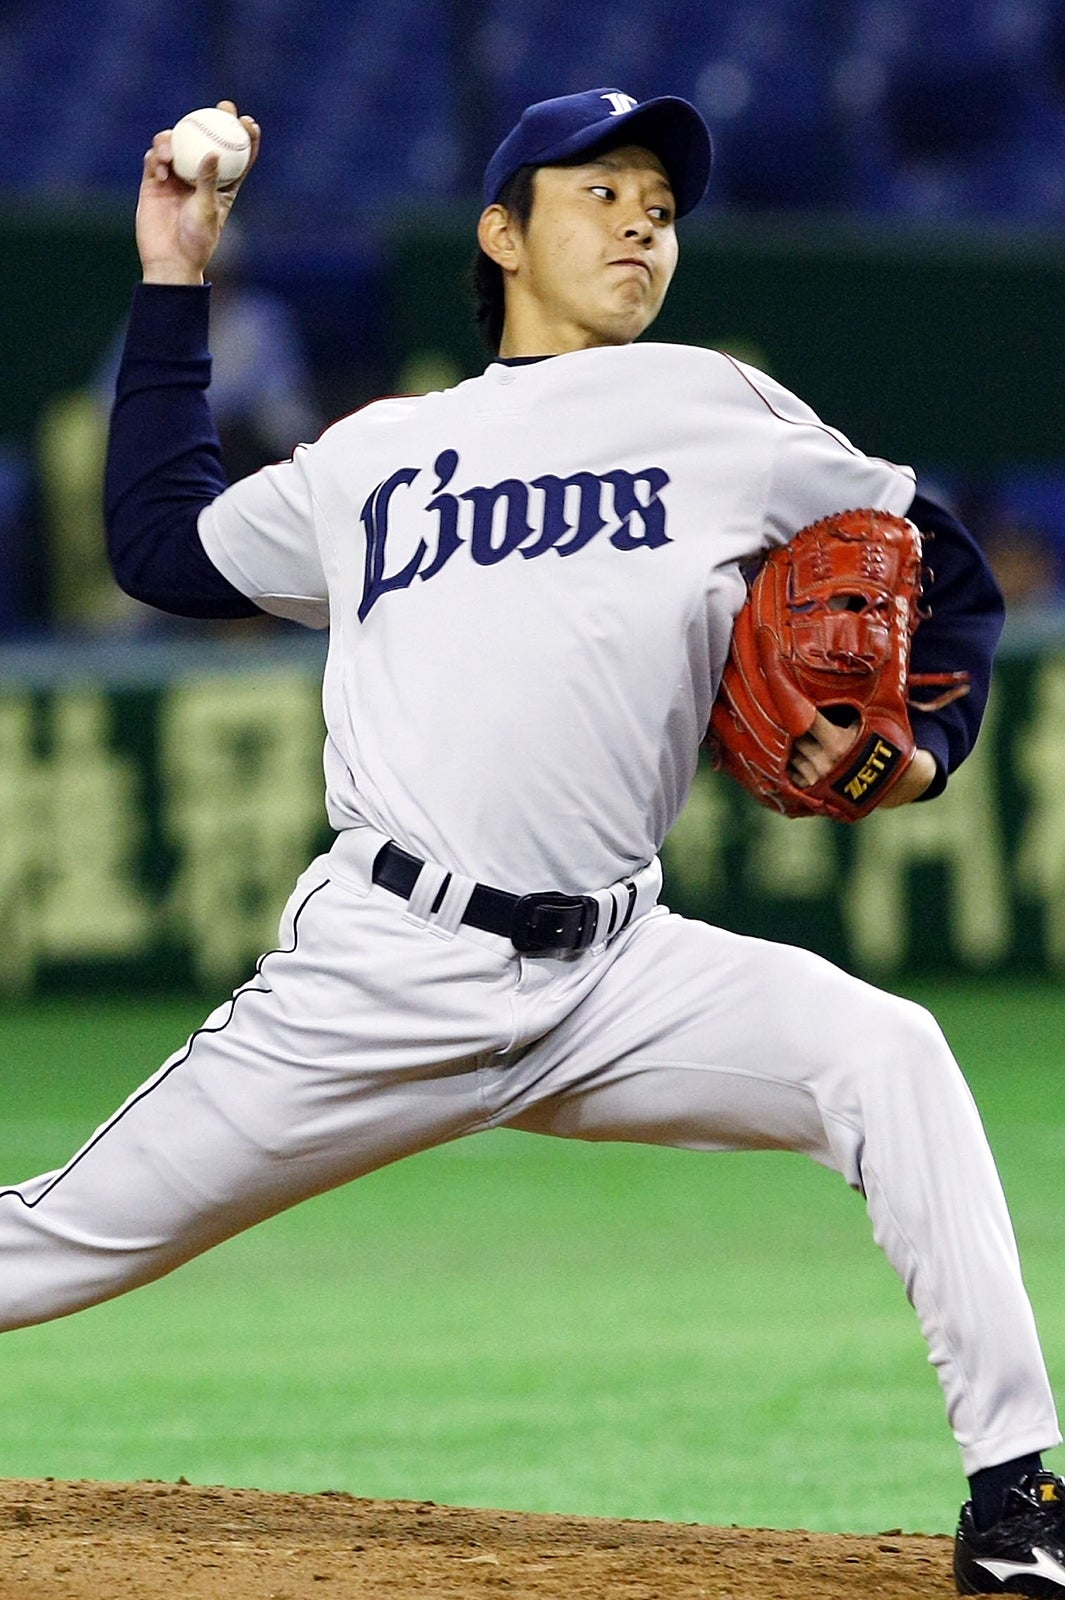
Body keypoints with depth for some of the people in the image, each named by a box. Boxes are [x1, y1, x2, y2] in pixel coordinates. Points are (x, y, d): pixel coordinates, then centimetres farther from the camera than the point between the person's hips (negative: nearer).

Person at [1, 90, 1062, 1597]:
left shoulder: (720, 414, 14)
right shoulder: (374, 455, 18)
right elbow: (161, 541, 29)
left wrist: (920, 747, 2)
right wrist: (174, 287, 28)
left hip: (619, 977, 0)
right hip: (382, 968, 1)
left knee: (883, 1054, -26)